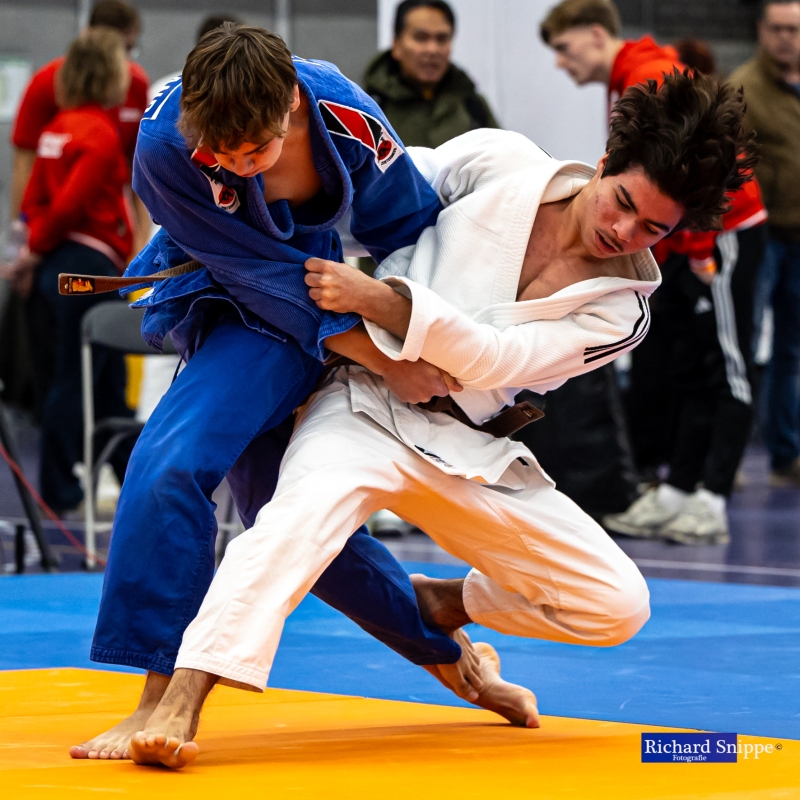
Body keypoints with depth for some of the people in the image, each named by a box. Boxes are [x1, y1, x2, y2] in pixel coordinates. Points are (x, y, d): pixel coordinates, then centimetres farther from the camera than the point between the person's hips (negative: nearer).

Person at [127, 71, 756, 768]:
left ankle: (438, 604, 26)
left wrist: (376, 298, -26)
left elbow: (490, 359, -16)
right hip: (369, 407, -3)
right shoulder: (501, 162, -5)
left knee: (616, 606, -1)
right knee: (309, 507, -37)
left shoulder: (621, 310, -4)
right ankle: (178, 706, -45)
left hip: (465, 450, 3)